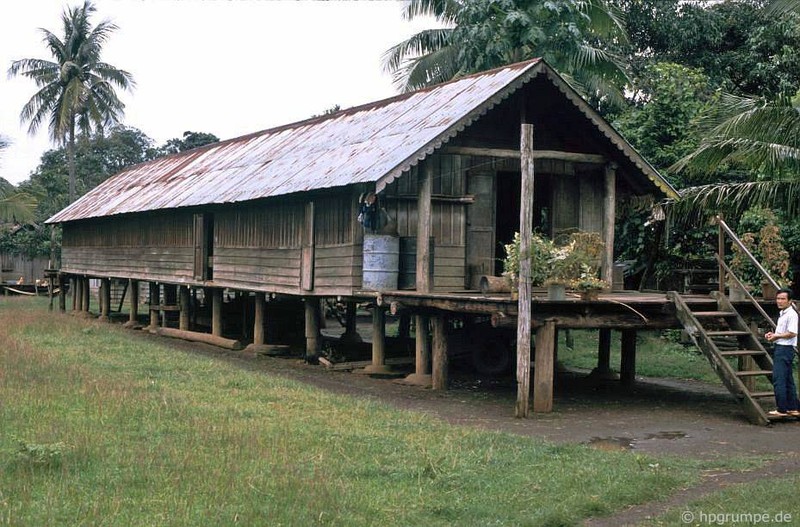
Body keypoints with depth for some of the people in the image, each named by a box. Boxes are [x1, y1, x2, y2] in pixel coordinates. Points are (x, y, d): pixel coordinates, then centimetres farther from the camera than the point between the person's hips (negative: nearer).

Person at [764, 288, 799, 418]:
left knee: (778, 379, -10)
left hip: (785, 349, -11)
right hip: (780, 348, 11)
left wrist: (776, 336, -11)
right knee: (788, 380, 13)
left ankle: (782, 409, -8)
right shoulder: (782, 314, 17)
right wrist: (772, 334, 11)